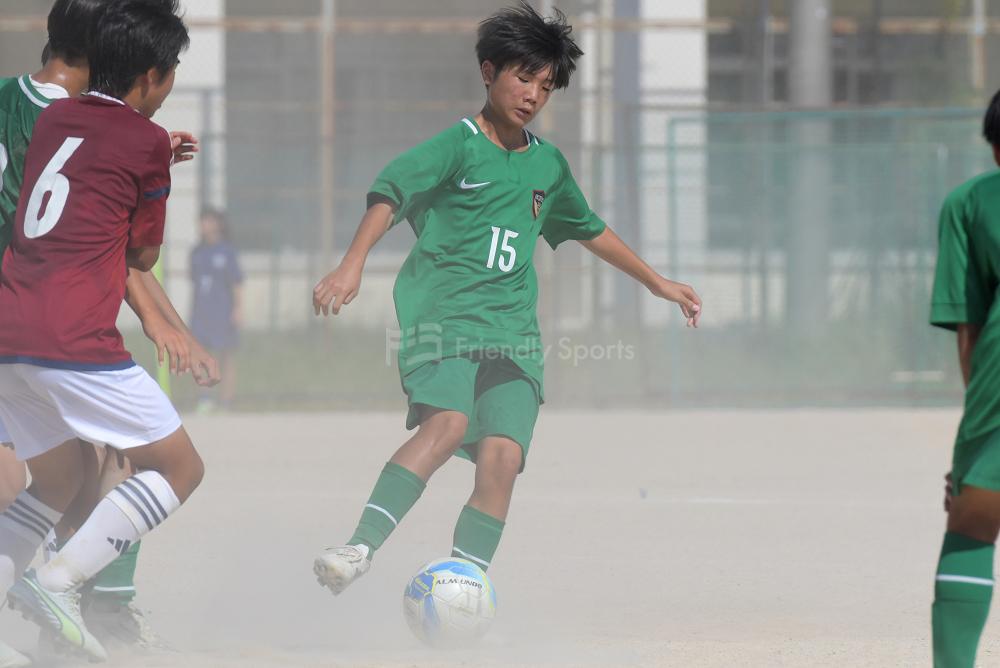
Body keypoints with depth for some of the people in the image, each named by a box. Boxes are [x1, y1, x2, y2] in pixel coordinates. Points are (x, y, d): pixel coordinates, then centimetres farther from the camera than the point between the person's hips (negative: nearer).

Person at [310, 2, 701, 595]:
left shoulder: (548, 165, 18)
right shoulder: (458, 146, -1)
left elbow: (591, 230, 35)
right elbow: (390, 194, -15)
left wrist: (660, 285, 42)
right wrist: (352, 265, -31)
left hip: (512, 329, 5)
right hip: (443, 317, -5)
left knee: (502, 455, -14)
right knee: (447, 423, -31)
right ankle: (360, 548, -37)